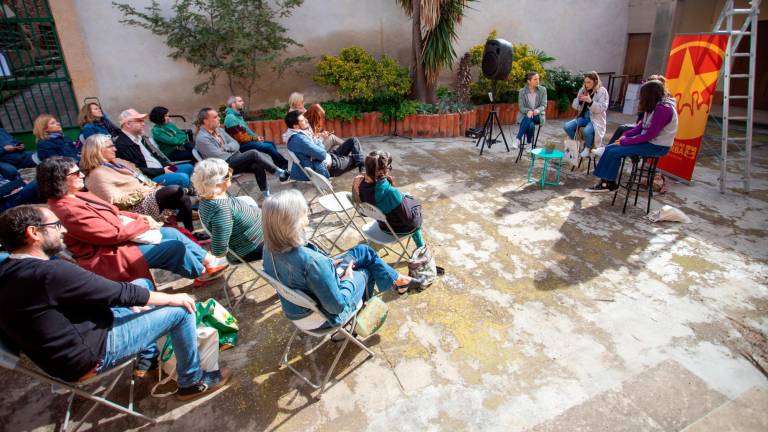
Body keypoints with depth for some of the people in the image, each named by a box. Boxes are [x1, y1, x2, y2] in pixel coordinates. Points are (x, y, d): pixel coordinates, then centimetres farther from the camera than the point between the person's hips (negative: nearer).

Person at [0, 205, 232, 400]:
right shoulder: (49, 272, -30)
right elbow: (122, 293, -23)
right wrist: (173, 298, -9)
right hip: (92, 355, -10)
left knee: (142, 284, 19)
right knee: (180, 311, -9)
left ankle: (147, 361, 29)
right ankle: (192, 382, 10)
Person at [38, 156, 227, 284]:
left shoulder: (76, 196, 6)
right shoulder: (68, 211, -25)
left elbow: (111, 214, 14)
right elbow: (113, 234, -24)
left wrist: (139, 217, -2)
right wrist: (143, 225, -12)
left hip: (118, 237, 10)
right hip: (108, 257, -10)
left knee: (173, 233, 1)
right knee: (176, 246, -14)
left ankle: (209, 261, 9)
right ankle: (202, 273, 10)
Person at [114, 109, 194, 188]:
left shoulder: (140, 137, 14)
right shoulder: (122, 144, -15)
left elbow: (155, 153, 19)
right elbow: (137, 171, -19)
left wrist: (167, 165, 0)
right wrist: (162, 171, -16)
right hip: (149, 178, -10)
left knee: (189, 167, 10)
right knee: (183, 178, -26)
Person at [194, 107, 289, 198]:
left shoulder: (219, 130, 14)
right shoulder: (202, 138, -10)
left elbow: (236, 144, 11)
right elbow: (220, 157, -17)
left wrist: (225, 147, -9)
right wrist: (234, 154, -3)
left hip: (236, 160, 7)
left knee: (258, 166, -20)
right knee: (253, 154, -23)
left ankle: (266, 194, -14)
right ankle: (279, 172, -14)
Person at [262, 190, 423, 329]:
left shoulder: (270, 248, -16)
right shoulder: (311, 261, -40)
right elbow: (337, 305, -30)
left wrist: (327, 265, 0)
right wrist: (348, 279, -13)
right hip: (322, 317, -6)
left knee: (364, 251, 13)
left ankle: (397, 280, 35)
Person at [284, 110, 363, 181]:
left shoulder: (301, 133, 4)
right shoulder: (298, 139, -29)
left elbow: (322, 147, 6)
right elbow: (322, 154, -31)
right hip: (327, 167, -10)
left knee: (353, 141, 7)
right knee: (355, 158, 3)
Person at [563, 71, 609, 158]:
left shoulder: (602, 91, -7)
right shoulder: (582, 90, 6)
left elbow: (602, 108, -16)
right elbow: (575, 106, 8)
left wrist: (590, 101, -28)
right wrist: (579, 101, -14)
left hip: (596, 119, -5)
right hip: (583, 117, 5)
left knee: (587, 131, -35)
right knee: (567, 126, -18)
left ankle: (588, 148, -3)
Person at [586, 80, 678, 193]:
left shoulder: (663, 109, -22)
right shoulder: (654, 106, 7)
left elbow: (649, 135, -24)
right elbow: (641, 126, 11)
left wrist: (625, 141, -18)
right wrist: (625, 135, -3)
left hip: (656, 146, -9)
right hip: (648, 141, 9)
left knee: (614, 152, -16)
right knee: (610, 148, -2)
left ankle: (609, 183, 1)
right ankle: (604, 180, -1)